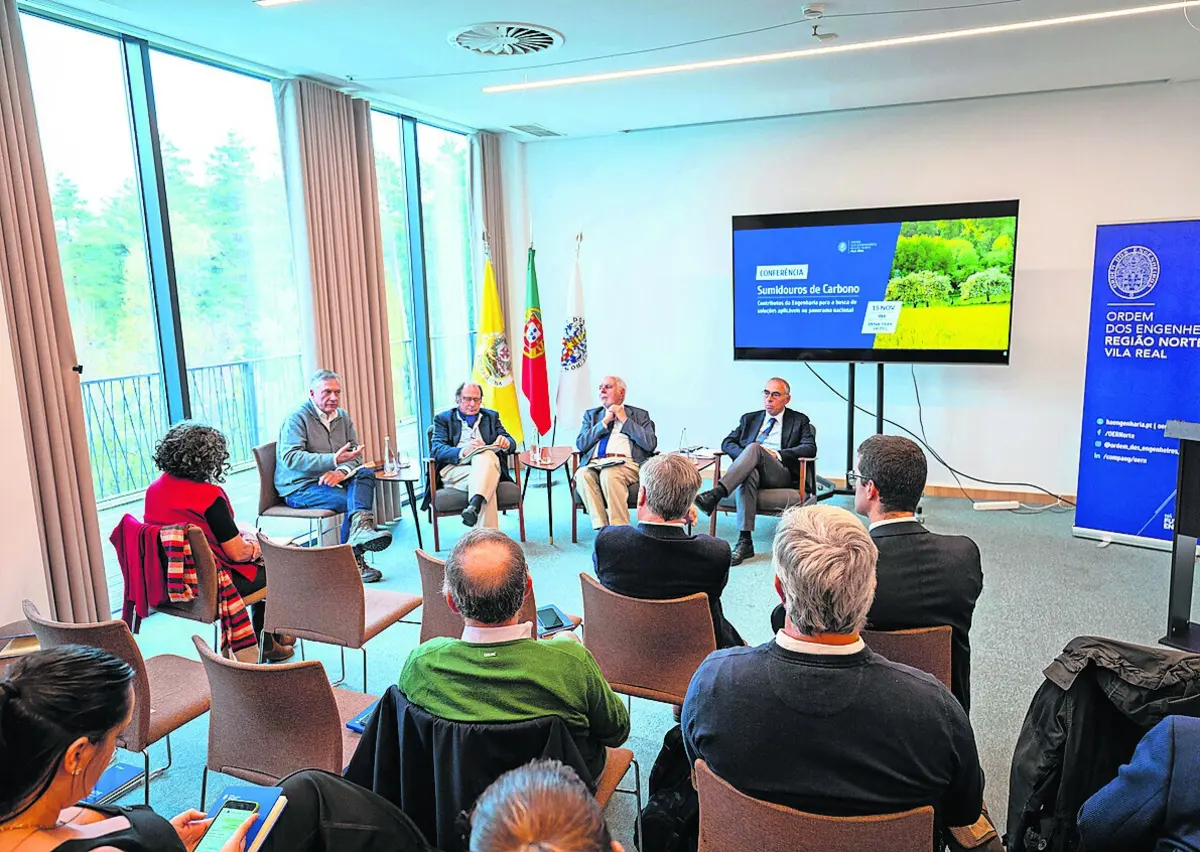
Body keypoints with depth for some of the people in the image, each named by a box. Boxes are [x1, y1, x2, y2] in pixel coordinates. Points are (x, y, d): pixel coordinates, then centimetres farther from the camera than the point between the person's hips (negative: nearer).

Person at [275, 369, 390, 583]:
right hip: (299, 488, -6)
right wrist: (333, 460, -32)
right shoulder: (297, 418, -8)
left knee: (366, 474, -24)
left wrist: (341, 471, -21)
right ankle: (352, 562, -28)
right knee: (352, 500, -28)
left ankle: (360, 527, -48)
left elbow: (355, 453, 4)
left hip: (331, 481, 6)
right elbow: (290, 457, -23)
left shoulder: (342, 417, 13)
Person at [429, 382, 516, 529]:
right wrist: (463, 451, -23)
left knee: (485, 455, -38)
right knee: (487, 479, -37)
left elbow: (511, 443, 18)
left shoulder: (491, 416, 28)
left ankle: (474, 505, -58)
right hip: (454, 468, -2)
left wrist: (506, 442, -11)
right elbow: (437, 450, -1)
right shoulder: (443, 419, 17)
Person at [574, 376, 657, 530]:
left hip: (626, 464, -3)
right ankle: (601, 528, -31)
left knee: (609, 474, -36)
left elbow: (651, 445, 0)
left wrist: (625, 420, 3)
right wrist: (605, 422, 5)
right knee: (582, 474, -32)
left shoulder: (639, 415, 18)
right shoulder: (591, 415, 26)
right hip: (594, 464, 3)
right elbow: (580, 445, 9)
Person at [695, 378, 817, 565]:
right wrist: (743, 455, -5)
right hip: (752, 469, 2)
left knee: (754, 448, -33)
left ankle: (716, 494, -49)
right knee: (749, 474, -38)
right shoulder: (750, 419, 25)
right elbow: (727, 443, 17)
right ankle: (744, 541, -41)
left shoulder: (799, 421, 16)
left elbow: (810, 448, 0)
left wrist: (777, 455, -13)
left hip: (781, 474, -2)